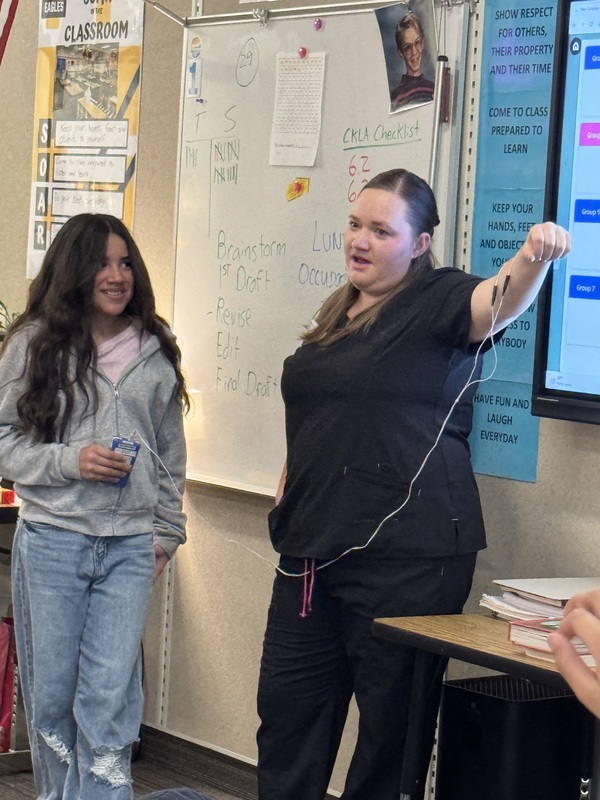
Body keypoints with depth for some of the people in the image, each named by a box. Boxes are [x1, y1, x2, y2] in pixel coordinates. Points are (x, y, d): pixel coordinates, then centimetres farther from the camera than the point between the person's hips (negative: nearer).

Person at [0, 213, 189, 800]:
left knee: (110, 694, -5)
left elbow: (170, 449, 17)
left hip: (130, 545, 1)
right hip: (51, 539, -1)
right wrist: (68, 462, -13)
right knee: (50, 691, 7)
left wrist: (165, 532, 13)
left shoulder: (155, 351, 9)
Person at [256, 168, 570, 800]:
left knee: (391, 725, 2)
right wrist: (288, 493, 21)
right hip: (313, 549, 8)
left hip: (405, 555, -8)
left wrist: (533, 259, -50)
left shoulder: (437, 303, -7)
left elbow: (497, 303, -30)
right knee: (286, 712, 13)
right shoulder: (339, 313, 16)